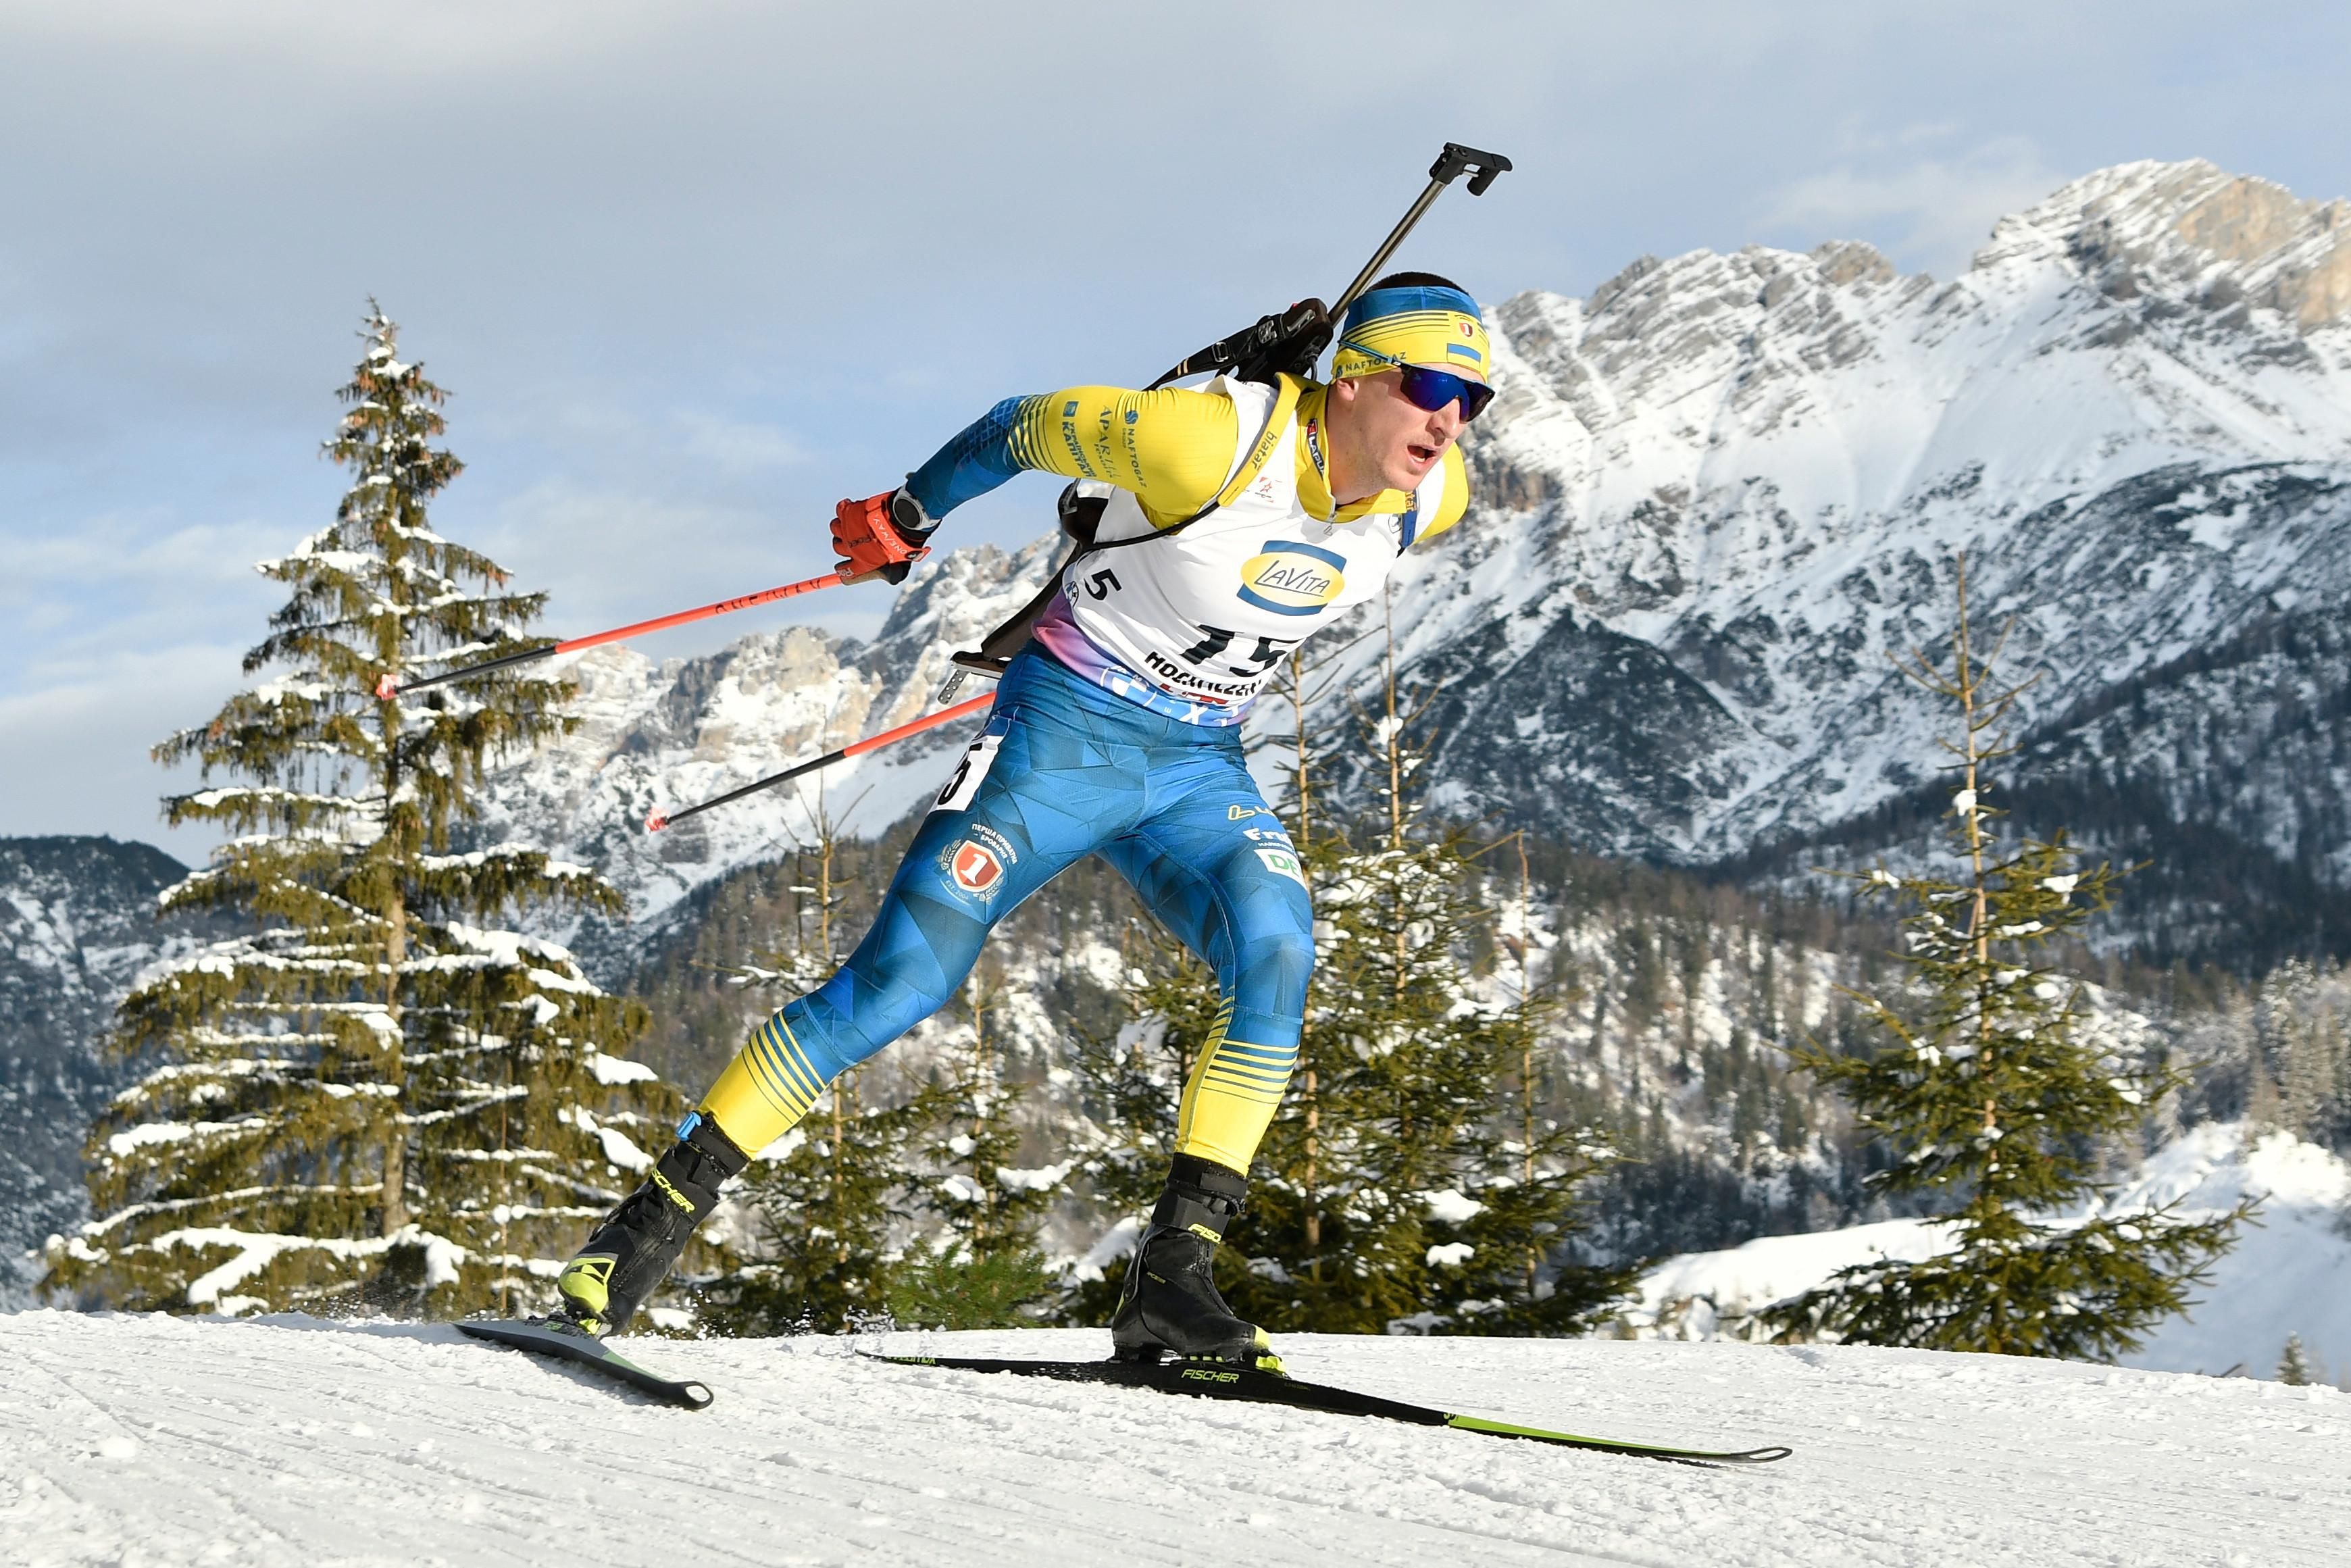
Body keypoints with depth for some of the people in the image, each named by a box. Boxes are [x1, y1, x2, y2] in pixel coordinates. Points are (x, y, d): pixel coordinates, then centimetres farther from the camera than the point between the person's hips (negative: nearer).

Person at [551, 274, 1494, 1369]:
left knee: (1277, 953, -24)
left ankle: (1171, 1275, -21)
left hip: (1199, 769, 5)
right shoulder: (1222, 443, -25)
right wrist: (910, 513, 5)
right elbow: (1031, 427, -9)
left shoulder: (1431, 502, -6)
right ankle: (661, 1213, 0)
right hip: (1065, 732, -5)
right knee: (901, 981, -11)